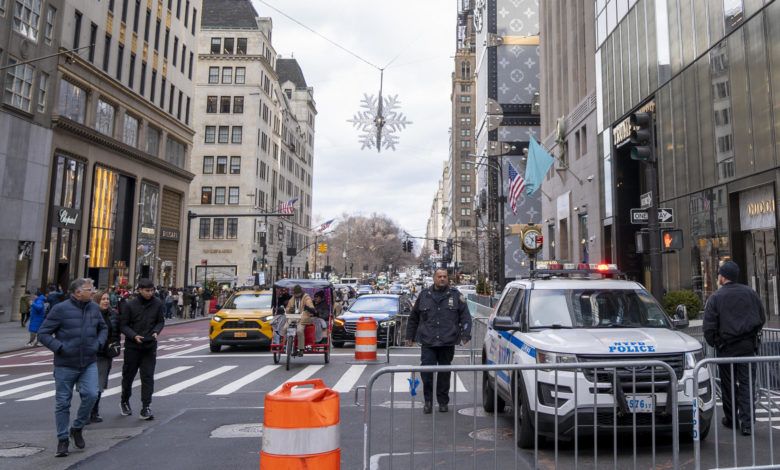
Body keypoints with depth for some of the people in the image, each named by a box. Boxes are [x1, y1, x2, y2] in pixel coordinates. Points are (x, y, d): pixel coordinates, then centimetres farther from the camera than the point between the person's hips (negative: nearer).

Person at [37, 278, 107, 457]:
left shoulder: (94, 308, 7)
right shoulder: (61, 309, -8)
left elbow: (103, 328, 22)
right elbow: (43, 333, -6)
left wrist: (98, 343, 6)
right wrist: (60, 348, -16)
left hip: (89, 363, 3)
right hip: (65, 365, -3)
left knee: (91, 395, -12)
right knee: (63, 402, 6)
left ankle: (77, 428, 13)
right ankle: (62, 439, 21)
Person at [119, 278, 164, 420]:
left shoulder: (157, 303, 0)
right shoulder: (129, 305, -8)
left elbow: (161, 321, 10)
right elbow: (123, 325, -4)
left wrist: (156, 332, -9)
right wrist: (134, 336, -19)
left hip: (150, 346, 1)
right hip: (132, 346, -1)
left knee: (148, 377, -3)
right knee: (128, 375, 13)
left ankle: (145, 408, 1)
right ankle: (124, 401, 38)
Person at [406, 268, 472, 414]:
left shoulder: (455, 295, 6)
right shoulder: (424, 295, 9)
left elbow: (465, 316, 6)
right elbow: (413, 317, 17)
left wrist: (465, 334, -4)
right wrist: (410, 336, 17)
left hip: (447, 342, 0)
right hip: (427, 342, 0)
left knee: (444, 372, 7)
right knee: (426, 370, -8)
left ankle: (443, 402, 22)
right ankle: (428, 401, 9)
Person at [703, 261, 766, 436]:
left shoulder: (715, 297, -8)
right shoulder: (750, 293, 4)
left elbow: (709, 326, -9)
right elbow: (762, 318, 12)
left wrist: (713, 343, 7)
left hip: (726, 347, -3)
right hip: (748, 346, 3)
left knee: (728, 384, 9)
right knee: (747, 383, 4)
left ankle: (730, 419, 21)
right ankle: (747, 422, 0)